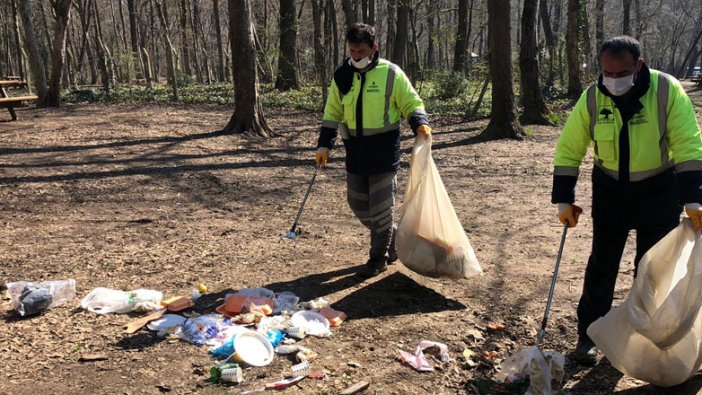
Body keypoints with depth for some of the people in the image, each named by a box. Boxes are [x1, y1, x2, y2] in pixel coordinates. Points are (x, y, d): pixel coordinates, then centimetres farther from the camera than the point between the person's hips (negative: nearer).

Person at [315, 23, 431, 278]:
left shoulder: (391, 74, -7)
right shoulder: (342, 76, 5)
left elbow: (411, 104, -2)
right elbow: (332, 114, 12)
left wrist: (420, 124, -22)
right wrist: (324, 145, 6)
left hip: (384, 150, -5)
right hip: (355, 151, 5)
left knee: (381, 207, 0)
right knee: (358, 205, 12)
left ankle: (379, 257, 17)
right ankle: (390, 241, 34)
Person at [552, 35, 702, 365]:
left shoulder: (667, 90, -19)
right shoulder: (592, 98, -13)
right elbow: (568, 150, -7)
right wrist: (564, 200, -9)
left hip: (659, 189, -1)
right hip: (610, 189, 1)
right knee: (602, 264, 4)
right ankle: (588, 335, 15)